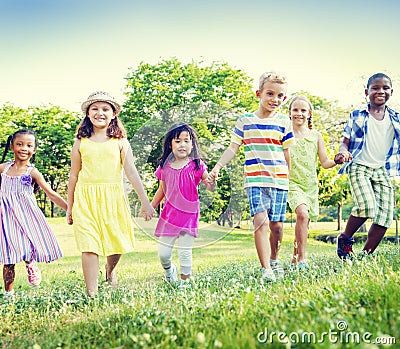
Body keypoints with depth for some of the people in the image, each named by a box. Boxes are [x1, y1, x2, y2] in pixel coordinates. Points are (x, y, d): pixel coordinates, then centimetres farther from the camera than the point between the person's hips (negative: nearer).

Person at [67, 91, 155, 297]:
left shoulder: (120, 141, 4)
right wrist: (69, 207, 13)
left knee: (116, 242, 7)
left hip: (113, 198, 0)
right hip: (86, 199, 0)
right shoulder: (81, 142, 6)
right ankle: (92, 293, 1)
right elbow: (73, 175, 11)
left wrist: (145, 201, -3)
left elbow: (131, 172, 1)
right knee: (89, 246, -6)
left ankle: (110, 270, 41)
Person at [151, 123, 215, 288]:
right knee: (163, 253, 5)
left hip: (189, 214, -2)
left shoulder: (196, 165, -6)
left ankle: (185, 281, 21)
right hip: (169, 213, 3)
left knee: (185, 252, 0)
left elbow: (210, 187, -9)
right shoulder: (165, 166, 1)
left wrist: (211, 181, -30)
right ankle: (169, 269, 38)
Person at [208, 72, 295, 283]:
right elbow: (232, 148, 5)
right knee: (261, 220, -17)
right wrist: (217, 167, -6)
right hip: (255, 180, -2)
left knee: (277, 225, 6)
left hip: (279, 181, 2)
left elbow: (287, 155, 13)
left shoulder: (284, 123, 9)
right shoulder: (245, 121, 5)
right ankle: (266, 269, -16)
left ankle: (273, 260, 32)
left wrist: (289, 180, 14)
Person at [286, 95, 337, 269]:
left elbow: (324, 162, 8)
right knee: (302, 214, -27)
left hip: (311, 185, 4)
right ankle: (301, 258, -21)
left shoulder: (316, 136, 8)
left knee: (304, 221, 8)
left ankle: (295, 259, 26)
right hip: (293, 183, -4)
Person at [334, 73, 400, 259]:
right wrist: (342, 152, -17)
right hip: (358, 167, -4)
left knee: (385, 216, -6)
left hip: (382, 170, 4)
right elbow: (346, 141, 5)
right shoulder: (357, 116, 4)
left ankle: (365, 255, 8)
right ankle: (345, 239, 0)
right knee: (366, 205, -25)